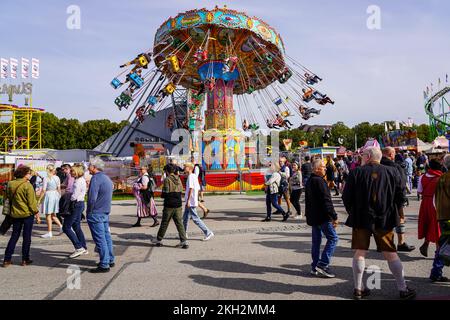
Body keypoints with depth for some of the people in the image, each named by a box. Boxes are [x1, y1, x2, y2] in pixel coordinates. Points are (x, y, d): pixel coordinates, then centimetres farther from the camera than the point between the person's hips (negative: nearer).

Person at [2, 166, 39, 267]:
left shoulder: (10, 184, 1)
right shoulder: (27, 185, -16)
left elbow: (8, 197, 11)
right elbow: (31, 201, -14)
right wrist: (35, 211, -1)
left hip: (15, 214, 5)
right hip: (27, 213, -5)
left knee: (14, 236, 13)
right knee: (26, 237, 5)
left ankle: (7, 259, 11)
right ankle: (25, 259, 10)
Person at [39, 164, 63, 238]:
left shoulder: (46, 178, -11)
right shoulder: (57, 178, 4)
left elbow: (43, 190, -11)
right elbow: (59, 189, 8)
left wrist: (39, 199, -4)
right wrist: (59, 197, 18)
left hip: (48, 195, -6)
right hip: (56, 195, 6)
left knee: (48, 215, 4)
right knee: (53, 215, 18)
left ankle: (49, 232, 8)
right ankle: (61, 226, 5)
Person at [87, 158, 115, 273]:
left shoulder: (96, 178, -16)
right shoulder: (107, 178, 14)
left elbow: (92, 198, -22)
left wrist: (89, 212, -11)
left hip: (96, 214, -9)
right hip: (106, 213, 9)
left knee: (100, 239, -4)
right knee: (106, 237, 16)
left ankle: (104, 265, -1)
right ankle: (110, 260, 24)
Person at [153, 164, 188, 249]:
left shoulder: (167, 180, -11)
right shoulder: (178, 179, 7)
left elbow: (165, 193, -14)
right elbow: (181, 191, 9)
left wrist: (162, 195, 7)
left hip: (169, 205, -5)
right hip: (178, 205, 5)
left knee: (164, 223, 8)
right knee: (179, 223, 6)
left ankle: (159, 240, 21)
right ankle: (184, 241, 0)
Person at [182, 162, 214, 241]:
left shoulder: (190, 176, -14)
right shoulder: (195, 176, 14)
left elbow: (191, 188, -22)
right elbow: (198, 189, 17)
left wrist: (188, 200, -23)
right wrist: (196, 200, 21)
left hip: (190, 202, -10)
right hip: (191, 202, 10)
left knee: (195, 218, -7)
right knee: (185, 218, 16)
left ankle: (208, 233, -5)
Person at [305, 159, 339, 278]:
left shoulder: (309, 181, 15)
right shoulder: (320, 181, -16)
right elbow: (326, 201, -20)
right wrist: (334, 216, -18)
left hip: (313, 217, 10)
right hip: (322, 217, -10)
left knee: (316, 241, 13)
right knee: (333, 238, -4)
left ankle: (315, 267, 16)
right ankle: (322, 264, -9)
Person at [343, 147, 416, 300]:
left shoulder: (356, 173, -6)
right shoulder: (392, 172, -1)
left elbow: (346, 197, -4)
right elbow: (400, 196, 3)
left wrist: (352, 213, 12)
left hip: (361, 219, -1)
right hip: (385, 219, 1)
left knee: (360, 253, 7)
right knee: (391, 253, 9)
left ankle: (358, 289, 12)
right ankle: (403, 289, 15)